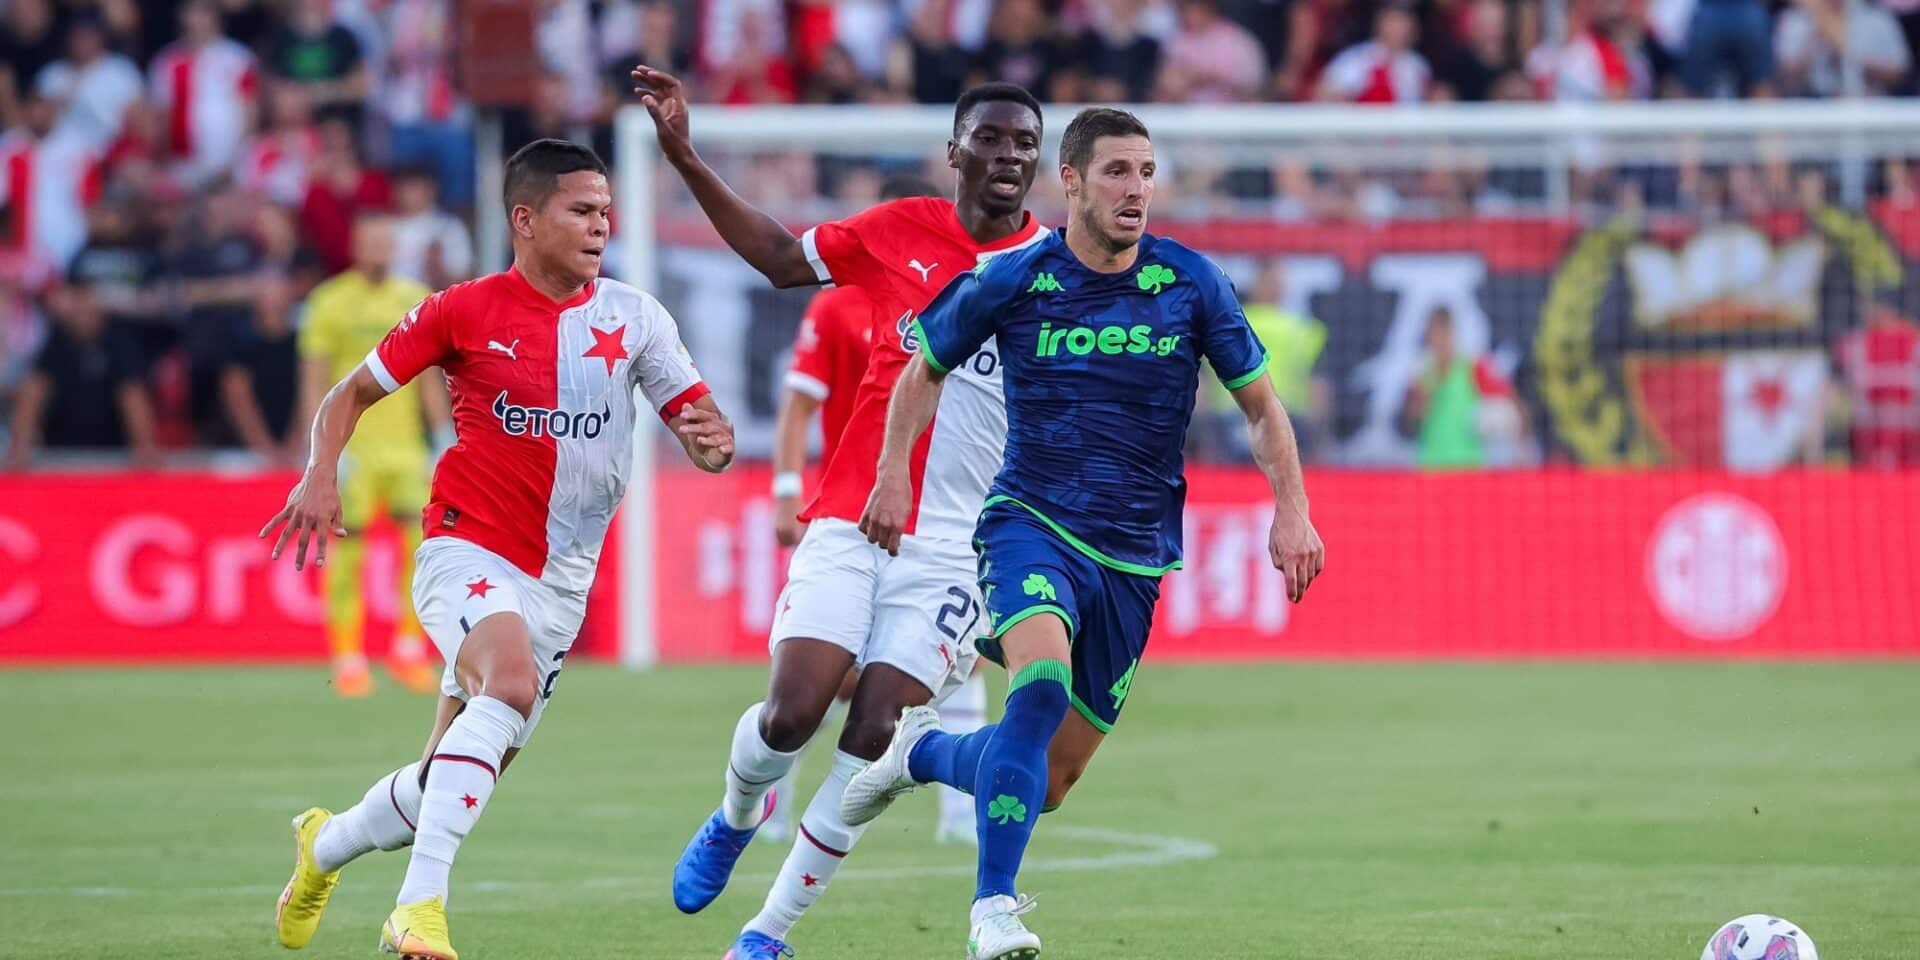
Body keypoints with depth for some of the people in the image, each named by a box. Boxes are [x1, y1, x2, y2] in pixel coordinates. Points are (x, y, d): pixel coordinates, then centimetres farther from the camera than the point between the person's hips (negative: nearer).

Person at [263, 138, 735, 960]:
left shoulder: (633, 317, 3)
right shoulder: (465, 310, -5)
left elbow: (698, 420, 1)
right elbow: (352, 393, 4)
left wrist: (713, 441, -23)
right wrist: (321, 475, -13)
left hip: (559, 581, 4)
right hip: (468, 549, -4)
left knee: (450, 784, 10)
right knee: (511, 682, -35)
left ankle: (327, 844, 42)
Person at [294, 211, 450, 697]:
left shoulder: (416, 300, 11)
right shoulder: (330, 302, 0)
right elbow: (314, 382, 0)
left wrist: (445, 436, 10)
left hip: (405, 445, 3)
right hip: (351, 447, -3)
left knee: (426, 540, -8)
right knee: (347, 551, -3)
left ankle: (409, 650, 5)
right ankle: (347, 659, 4)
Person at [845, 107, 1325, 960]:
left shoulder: (1191, 283, -2)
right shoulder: (1010, 281, -5)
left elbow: (1260, 405, 7)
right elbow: (927, 368, 13)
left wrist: (1291, 511, -5)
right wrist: (894, 471, 2)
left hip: (1134, 554, 3)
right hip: (1031, 526, -3)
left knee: (1050, 780, 5)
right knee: (1043, 684, -33)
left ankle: (923, 751, 36)